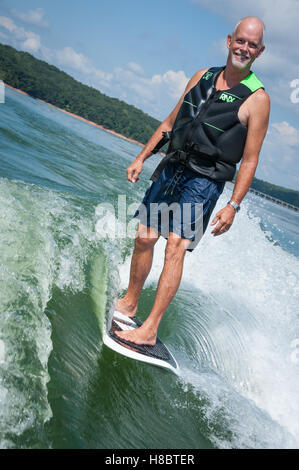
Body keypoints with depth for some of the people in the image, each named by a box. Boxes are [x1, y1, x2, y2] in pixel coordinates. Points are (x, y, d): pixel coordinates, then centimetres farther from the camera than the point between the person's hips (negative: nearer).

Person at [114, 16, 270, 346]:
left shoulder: (257, 99, -5)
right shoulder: (201, 77, 10)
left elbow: (249, 160, -8)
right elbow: (171, 122, 17)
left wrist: (234, 205, -15)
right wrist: (141, 158, 12)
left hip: (204, 182, -5)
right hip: (171, 168, 5)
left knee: (175, 248, -14)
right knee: (144, 238, 6)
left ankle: (150, 330, -9)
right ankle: (129, 304, 26)